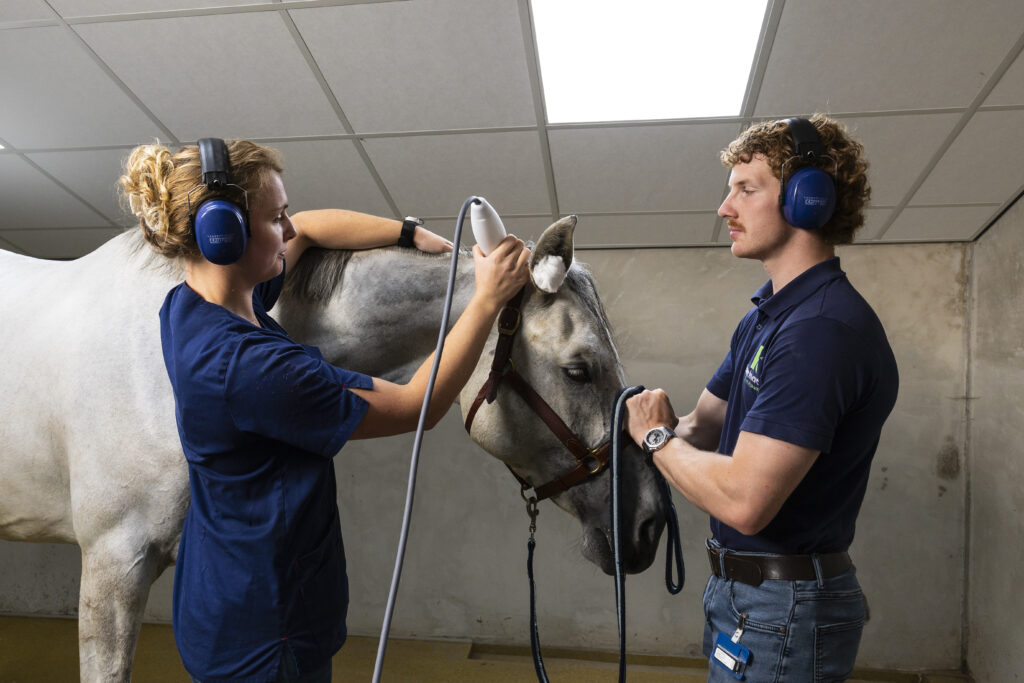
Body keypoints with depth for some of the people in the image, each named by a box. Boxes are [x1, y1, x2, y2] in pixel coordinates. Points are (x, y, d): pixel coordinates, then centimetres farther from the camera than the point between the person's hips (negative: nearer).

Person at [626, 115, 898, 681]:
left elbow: (743, 501, -32)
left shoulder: (824, 329, -26)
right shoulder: (765, 314, 8)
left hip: (781, 612, -9)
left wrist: (655, 435, -16)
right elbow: (702, 427, 10)